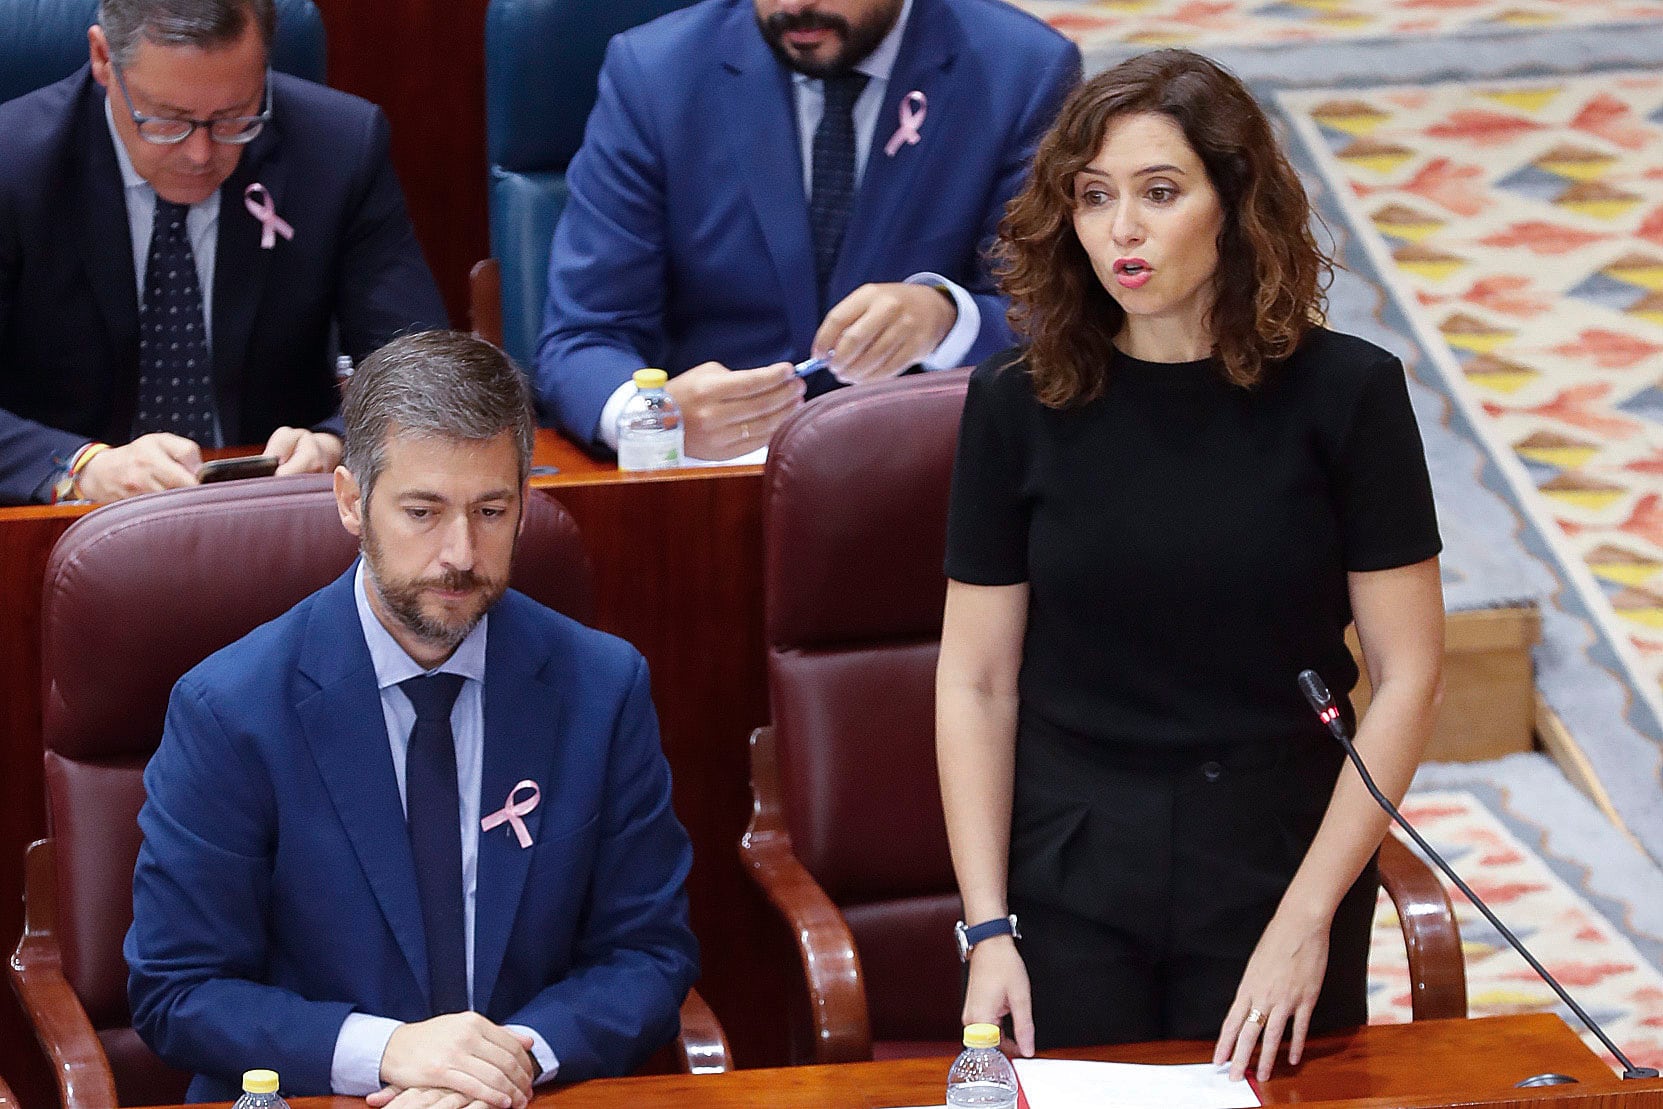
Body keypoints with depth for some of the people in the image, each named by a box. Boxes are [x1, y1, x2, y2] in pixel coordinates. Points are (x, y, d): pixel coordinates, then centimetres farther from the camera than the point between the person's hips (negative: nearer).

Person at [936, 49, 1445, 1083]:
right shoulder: (1020, 405, -4)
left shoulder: (1344, 392, -7)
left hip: (1276, 872, -1)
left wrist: (1308, 917, -11)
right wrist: (988, 928, -7)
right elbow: (976, 685, 0)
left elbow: (1408, 676, -6)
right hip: (1069, 892, 1)